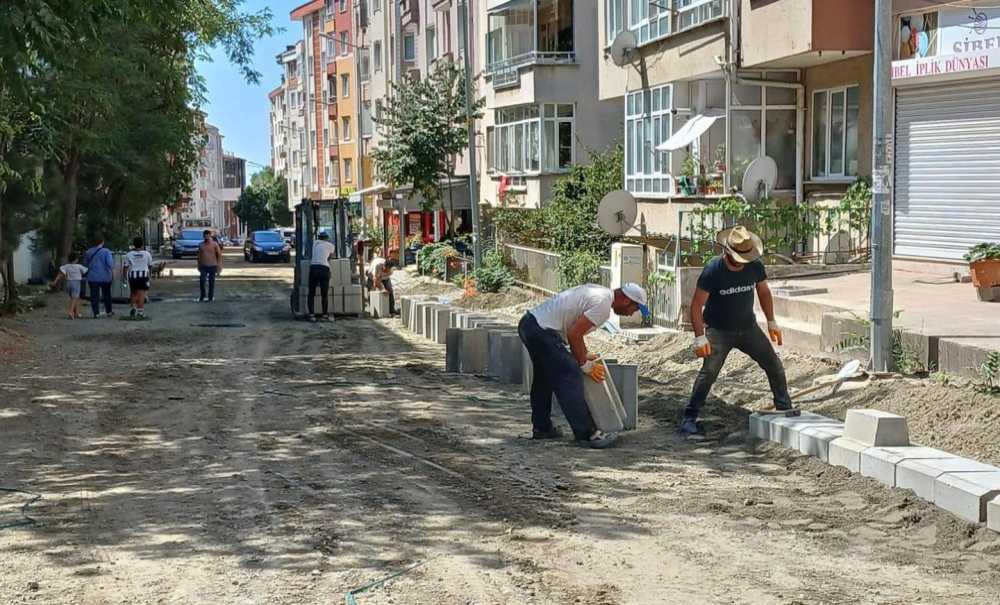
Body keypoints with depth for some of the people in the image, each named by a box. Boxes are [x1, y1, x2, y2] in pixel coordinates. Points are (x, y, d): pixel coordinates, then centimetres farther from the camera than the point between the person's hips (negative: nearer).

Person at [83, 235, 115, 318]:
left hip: (92, 277, 2)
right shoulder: (106, 251, -9)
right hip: (105, 277, -2)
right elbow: (110, 264, -15)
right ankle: (109, 311, 21)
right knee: (106, 294, 12)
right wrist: (113, 274, -5)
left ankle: (96, 313, -1)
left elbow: (85, 264, 16)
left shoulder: (88, 252, 6)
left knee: (94, 296, 3)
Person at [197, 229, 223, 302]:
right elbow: (199, 256, 16)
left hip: (212, 266, -2)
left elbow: (219, 255, -3)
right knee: (202, 281, -10)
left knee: (211, 282, 3)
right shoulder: (201, 245, 8)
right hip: (203, 266, 2)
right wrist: (199, 265, 15)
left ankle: (211, 297, 13)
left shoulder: (215, 244, -2)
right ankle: (202, 296, 6)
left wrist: (219, 267, -8)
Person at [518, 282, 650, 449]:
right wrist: (584, 364, -6)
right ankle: (587, 434, -7)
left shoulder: (599, 292, 16)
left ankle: (541, 428, 33)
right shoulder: (603, 305, -14)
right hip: (542, 331, -11)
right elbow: (574, 334, -18)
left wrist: (583, 355, 22)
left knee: (543, 378, 24)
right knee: (569, 379, -9)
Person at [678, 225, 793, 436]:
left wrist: (772, 322, 9)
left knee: (774, 365, 2)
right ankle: (689, 417, -11)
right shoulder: (713, 270, -20)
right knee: (709, 371, -19)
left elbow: (764, 292, 11)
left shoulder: (755, 266, -8)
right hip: (719, 330, -4)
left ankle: (785, 410, 20)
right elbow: (697, 304, -17)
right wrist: (700, 337, -23)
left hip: (748, 328, 4)